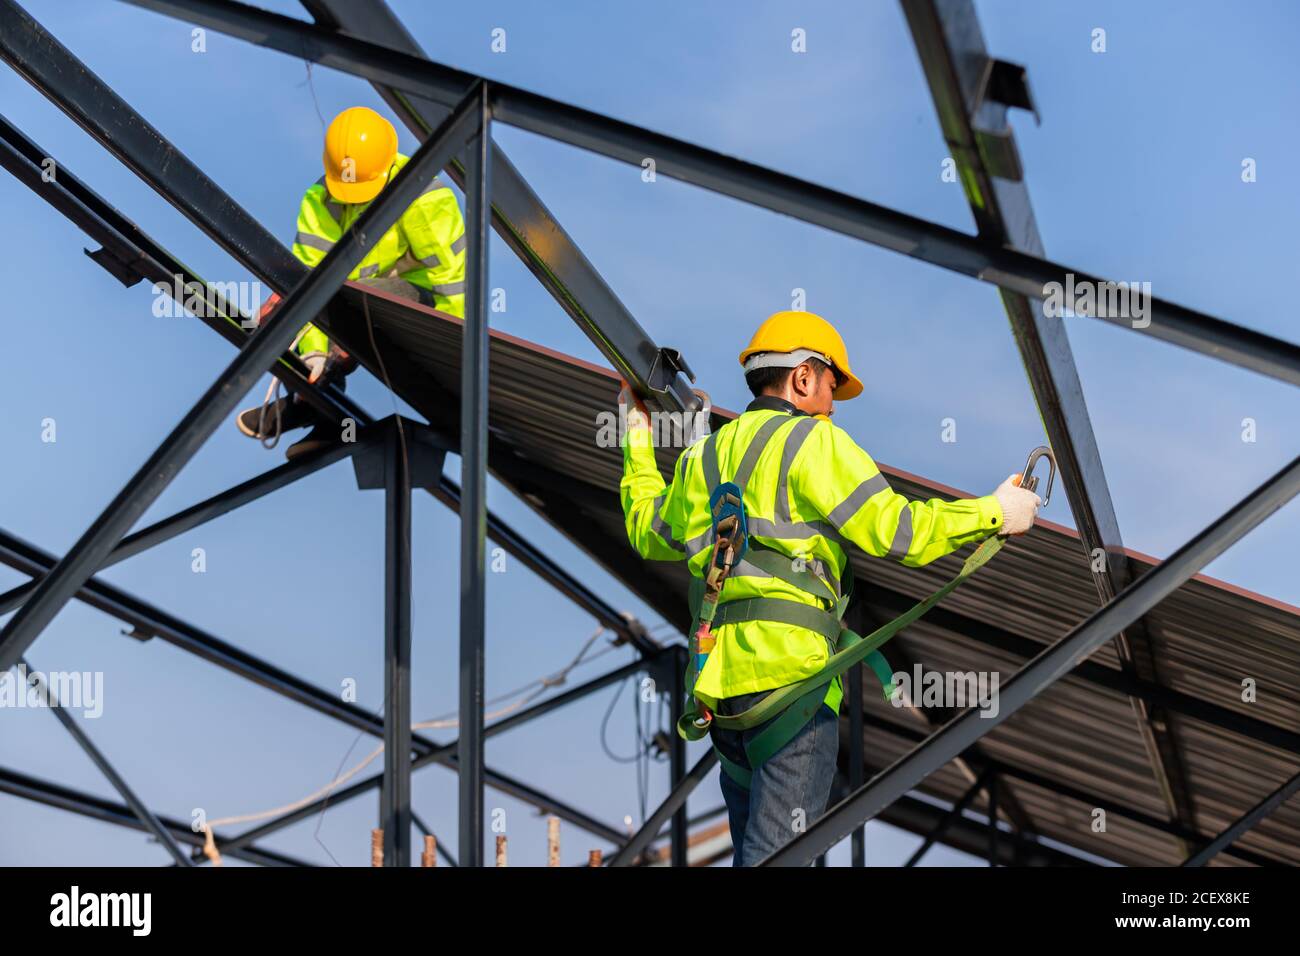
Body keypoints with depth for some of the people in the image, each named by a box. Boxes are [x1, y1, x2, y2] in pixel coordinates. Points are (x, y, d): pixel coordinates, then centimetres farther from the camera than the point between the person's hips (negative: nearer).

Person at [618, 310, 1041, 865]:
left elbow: (652, 537, 36)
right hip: (788, 669, -8)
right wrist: (994, 514, 4)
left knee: (755, 848, 14)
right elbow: (897, 532, -8)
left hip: (720, 680, 8)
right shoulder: (811, 440, -1)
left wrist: (637, 442, 49)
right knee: (780, 854, -13)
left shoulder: (705, 455, 21)